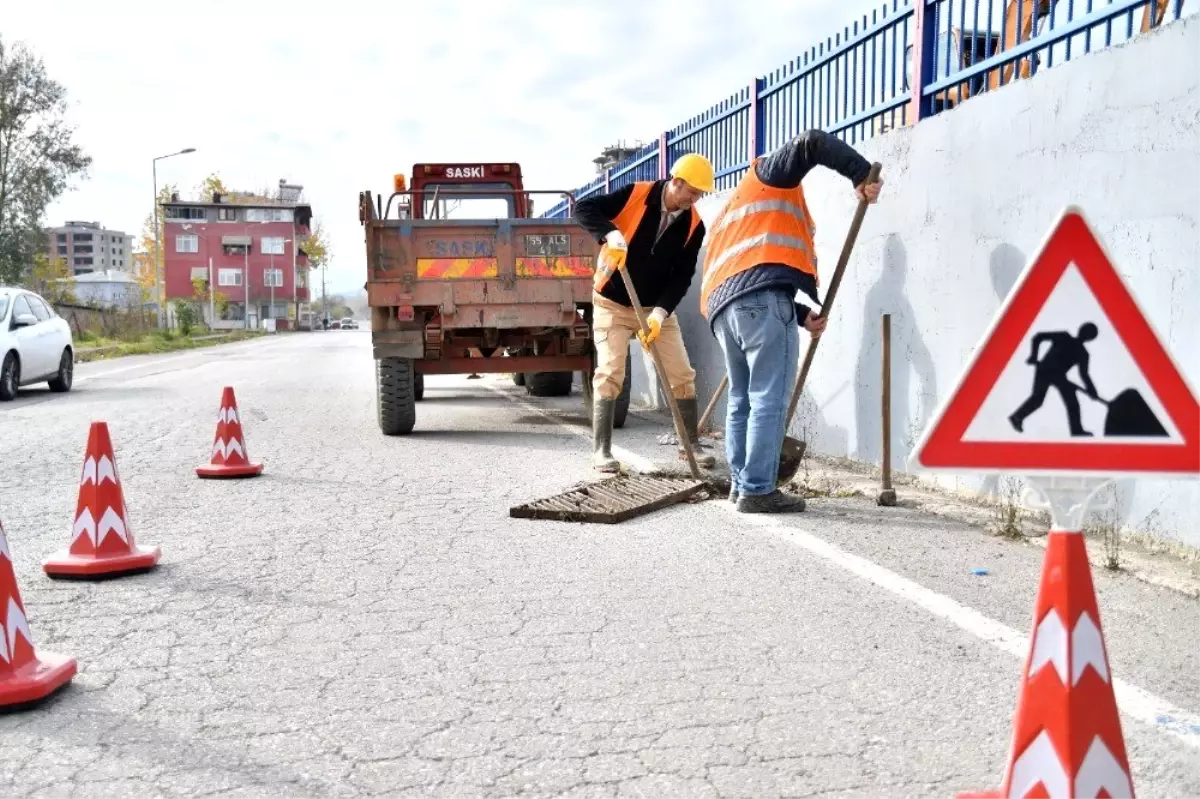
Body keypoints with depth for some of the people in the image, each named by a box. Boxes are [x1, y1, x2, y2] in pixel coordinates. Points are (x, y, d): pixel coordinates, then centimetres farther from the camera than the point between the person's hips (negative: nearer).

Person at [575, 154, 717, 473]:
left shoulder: (694, 225, -7)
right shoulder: (636, 195, -15)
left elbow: (683, 275, -8)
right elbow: (583, 208, -18)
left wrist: (660, 312, -22)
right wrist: (610, 233, -36)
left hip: (657, 308, 4)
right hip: (612, 303, -3)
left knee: (682, 374, 3)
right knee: (610, 373, -12)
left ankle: (691, 442, 18)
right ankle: (601, 449, -4)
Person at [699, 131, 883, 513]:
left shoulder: (729, 214, 38)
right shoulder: (769, 174, 20)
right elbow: (811, 143, 1)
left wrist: (801, 316, 22)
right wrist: (861, 175, 4)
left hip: (723, 305, 8)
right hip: (762, 297, -8)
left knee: (742, 399, 15)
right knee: (769, 400, -7)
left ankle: (740, 484, 16)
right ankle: (757, 491, -8)